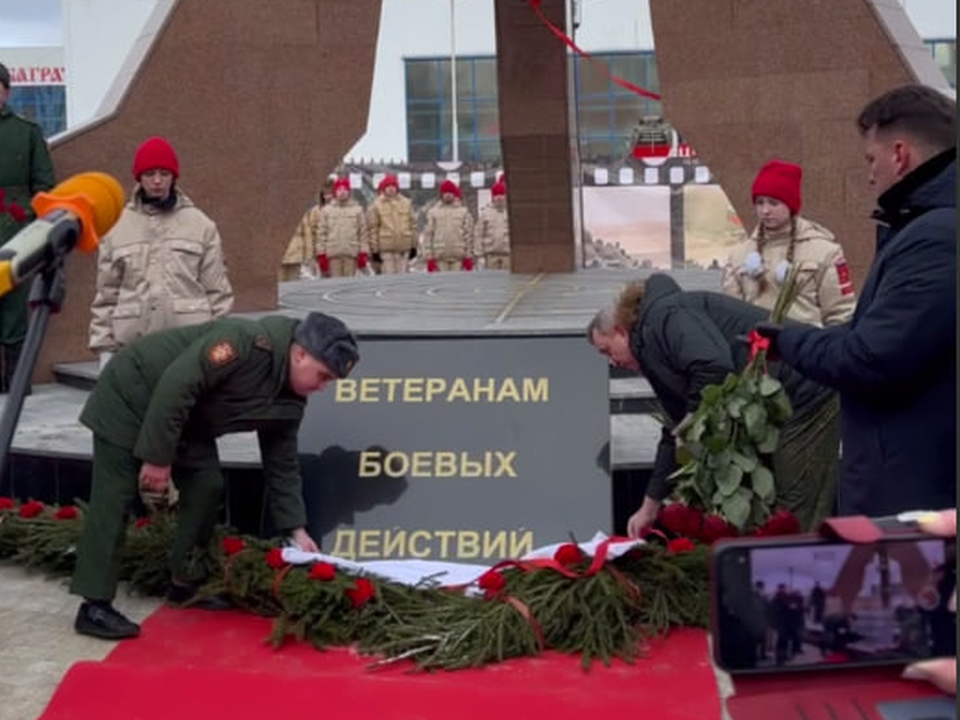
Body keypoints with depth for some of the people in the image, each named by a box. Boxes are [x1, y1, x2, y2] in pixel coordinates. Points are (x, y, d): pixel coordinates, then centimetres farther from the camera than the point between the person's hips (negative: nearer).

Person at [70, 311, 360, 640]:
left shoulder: (290, 400, -4)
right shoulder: (247, 342, -33)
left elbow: (282, 464, 4)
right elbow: (176, 386, -34)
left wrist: (296, 530, -2)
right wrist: (157, 457, -28)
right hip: (131, 394, -9)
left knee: (207, 485, 1)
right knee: (114, 497, -11)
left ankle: (185, 582, 15)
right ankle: (93, 606, -11)